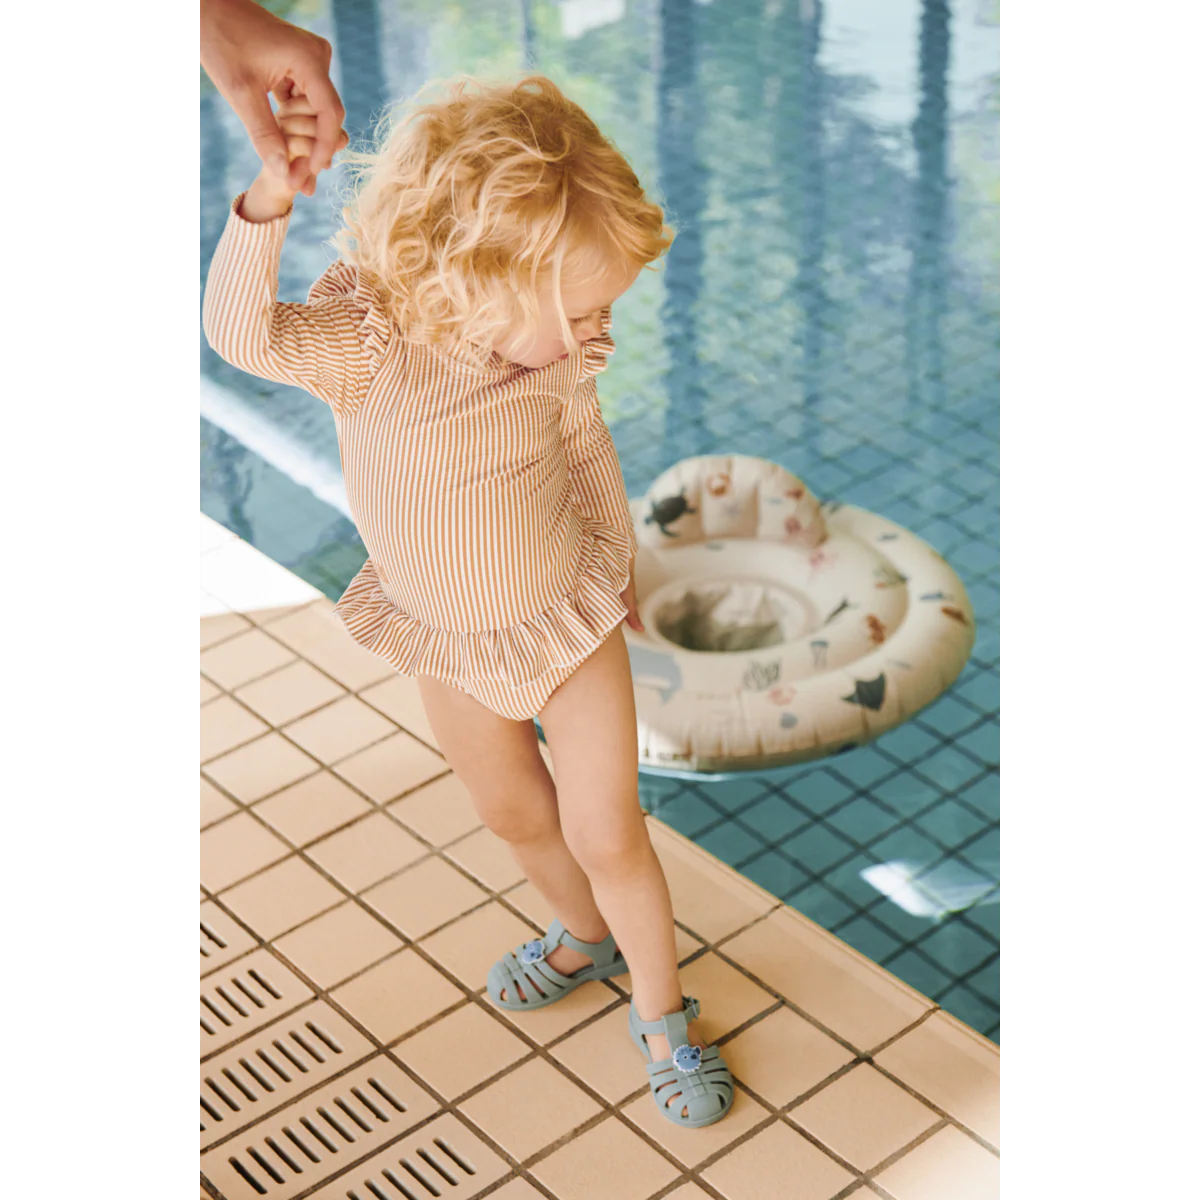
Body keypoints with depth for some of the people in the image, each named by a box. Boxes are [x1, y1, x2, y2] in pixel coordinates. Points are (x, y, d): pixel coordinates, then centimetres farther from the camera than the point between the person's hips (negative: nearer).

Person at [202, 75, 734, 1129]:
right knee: (516, 813, 23)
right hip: (448, 639, 1)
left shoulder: (557, 354, -21)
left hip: (571, 620, -1)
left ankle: (661, 1011, 29)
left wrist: (619, 558, 15)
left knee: (608, 834, 4)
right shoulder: (365, 341, -30)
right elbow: (244, 333, -48)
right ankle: (587, 936, 53)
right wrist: (265, 207, -64)